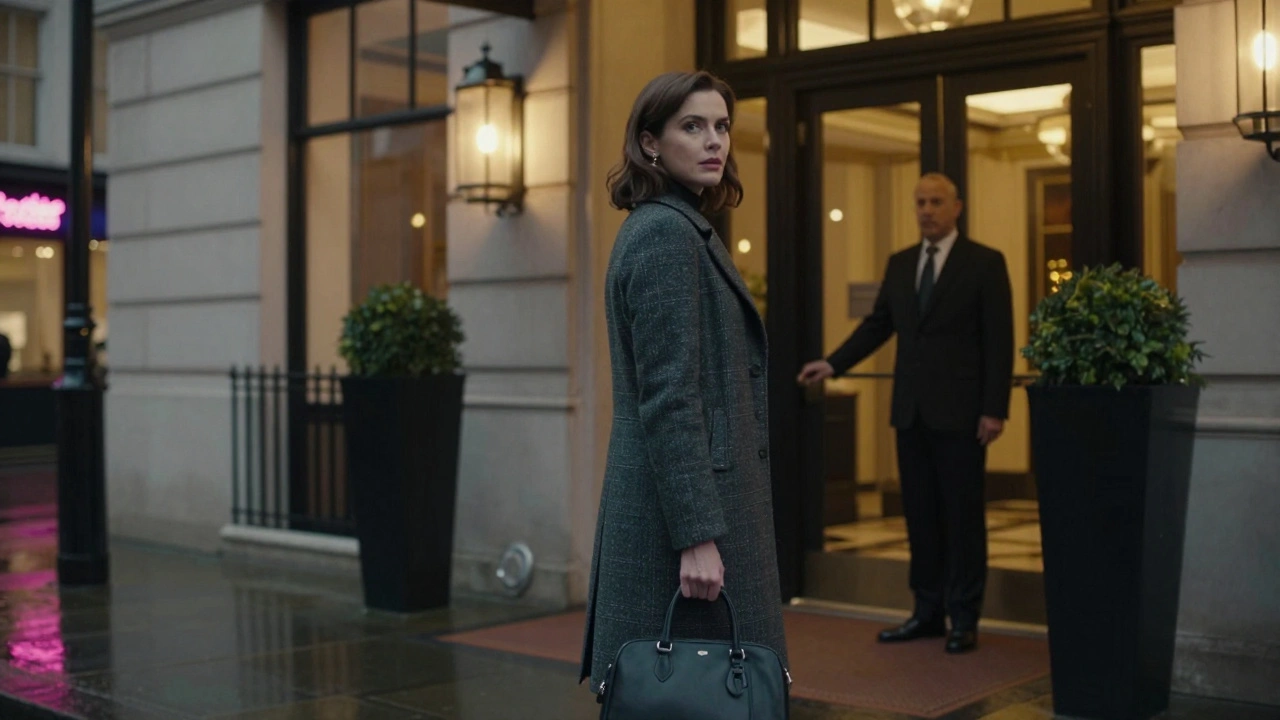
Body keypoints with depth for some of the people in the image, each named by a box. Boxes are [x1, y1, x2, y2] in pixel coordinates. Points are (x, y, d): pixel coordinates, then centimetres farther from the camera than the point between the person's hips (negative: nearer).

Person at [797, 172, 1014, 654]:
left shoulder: (985, 263, -3)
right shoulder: (899, 264, 13)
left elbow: (999, 340, -7)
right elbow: (877, 325, 15)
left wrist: (994, 409, -13)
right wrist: (833, 364, 3)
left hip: (959, 411, -5)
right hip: (911, 411, 5)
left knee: (962, 515, 1)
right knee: (920, 514, 10)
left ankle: (963, 620, 10)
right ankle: (928, 612, 18)